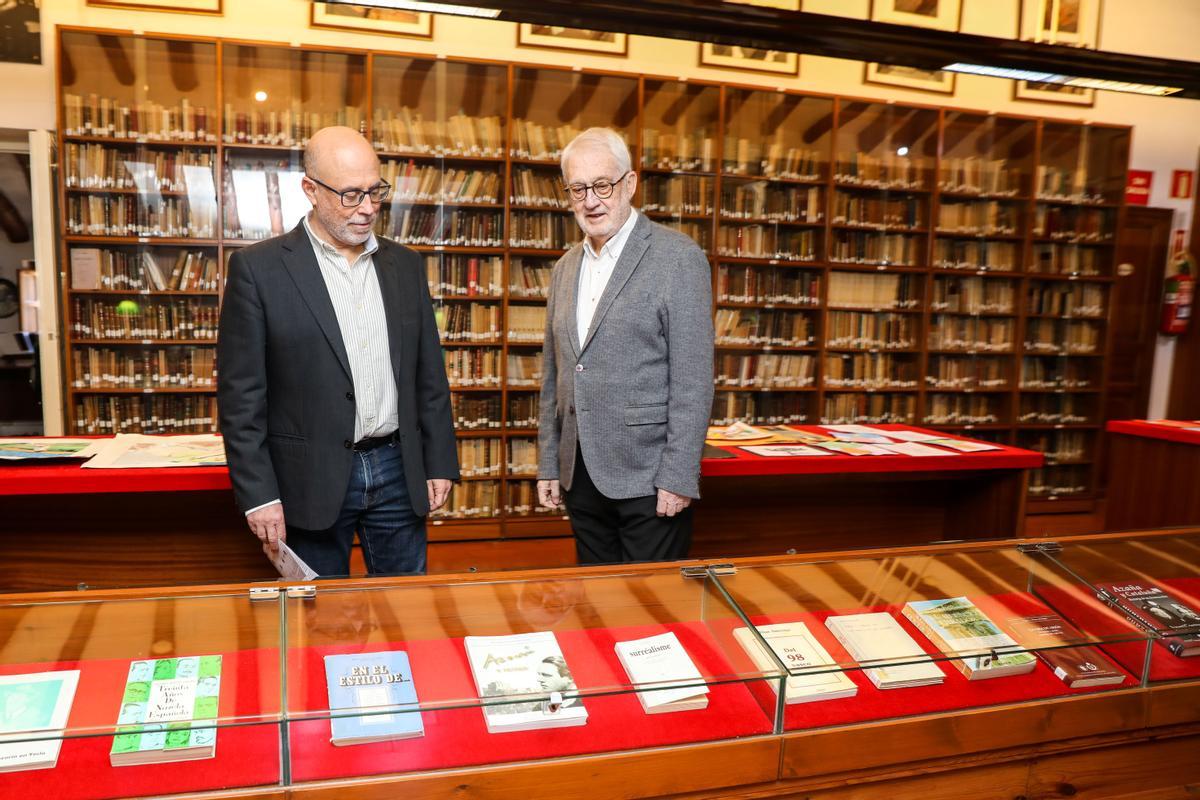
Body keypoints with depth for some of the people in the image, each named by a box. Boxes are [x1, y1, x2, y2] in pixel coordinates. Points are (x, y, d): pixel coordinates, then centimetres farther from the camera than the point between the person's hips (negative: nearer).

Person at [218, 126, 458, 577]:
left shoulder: (405, 265, 7)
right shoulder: (259, 268, -5)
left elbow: (429, 375, 10)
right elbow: (241, 394, -6)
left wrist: (439, 465, 6)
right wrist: (258, 495, -9)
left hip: (399, 472, 4)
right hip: (311, 482, -3)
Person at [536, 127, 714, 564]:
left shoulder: (678, 258, -8)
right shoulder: (566, 267, 12)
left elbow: (693, 380, -12)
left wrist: (678, 477, -15)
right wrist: (548, 464, 13)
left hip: (647, 476, -6)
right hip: (580, 475, 6)